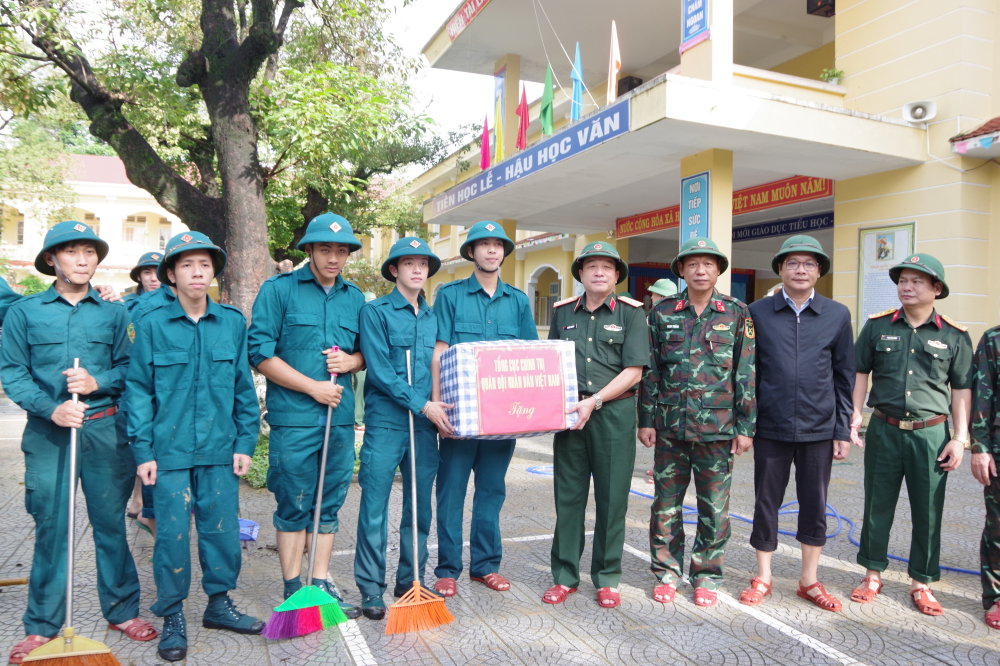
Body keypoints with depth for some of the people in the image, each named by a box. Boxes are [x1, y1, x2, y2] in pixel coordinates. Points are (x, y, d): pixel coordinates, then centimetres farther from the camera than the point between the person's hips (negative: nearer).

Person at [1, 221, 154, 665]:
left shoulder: (114, 312, 7)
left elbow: (128, 366, 5)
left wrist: (97, 382, -14)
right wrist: (52, 409, -13)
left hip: (106, 429, 1)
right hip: (48, 432, 0)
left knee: (110, 521, 8)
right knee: (50, 525, 4)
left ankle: (122, 610, 22)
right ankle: (42, 625, 19)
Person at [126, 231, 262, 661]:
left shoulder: (233, 323, 3)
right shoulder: (152, 325, -2)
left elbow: (244, 387, 6)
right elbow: (138, 391, 0)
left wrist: (245, 443, 2)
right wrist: (143, 451, -4)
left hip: (220, 450, 2)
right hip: (170, 449, -2)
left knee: (222, 527, 9)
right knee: (172, 532, 5)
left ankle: (219, 603, 28)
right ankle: (172, 617, 23)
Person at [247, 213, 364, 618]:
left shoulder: (355, 297, 12)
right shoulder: (278, 290, -2)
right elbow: (261, 355, -8)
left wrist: (352, 360, -4)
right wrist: (313, 386, -11)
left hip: (340, 416, 5)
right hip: (293, 419, -4)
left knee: (329, 504, 12)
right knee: (294, 505, 5)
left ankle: (321, 583, 24)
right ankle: (293, 589, 19)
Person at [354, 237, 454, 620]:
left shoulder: (433, 318, 15)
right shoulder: (376, 312, -1)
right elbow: (379, 370, -11)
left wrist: (438, 409, 2)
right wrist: (422, 405, -15)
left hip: (426, 424, 5)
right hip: (385, 423, -5)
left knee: (420, 507, 11)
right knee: (375, 507, 0)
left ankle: (411, 582, 25)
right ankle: (371, 589, 14)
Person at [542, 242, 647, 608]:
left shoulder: (631, 313, 2)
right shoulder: (563, 313, 12)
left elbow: (633, 372, -5)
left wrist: (594, 402, -14)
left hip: (614, 413, -2)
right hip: (569, 413, 3)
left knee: (612, 498, 4)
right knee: (568, 496, 6)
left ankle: (607, 578, 19)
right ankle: (565, 575, 19)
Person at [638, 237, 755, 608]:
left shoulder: (737, 314, 3)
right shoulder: (663, 313, 5)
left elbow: (747, 373, 3)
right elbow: (650, 369, 5)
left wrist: (746, 426, -1)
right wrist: (646, 420, 1)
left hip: (718, 427, -1)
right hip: (670, 425, 1)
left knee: (714, 507, 7)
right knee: (666, 503, 8)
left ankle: (706, 576, 24)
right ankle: (667, 572, 24)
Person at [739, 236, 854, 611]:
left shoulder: (837, 315, 3)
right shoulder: (758, 313, 1)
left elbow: (845, 378, 6)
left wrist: (843, 431, 3)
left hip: (818, 429, 1)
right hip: (770, 428, -1)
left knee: (815, 506, 11)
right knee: (766, 503, 8)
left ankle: (809, 581, 28)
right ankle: (762, 578, 25)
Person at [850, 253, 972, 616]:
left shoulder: (955, 336, 1)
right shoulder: (877, 326, 3)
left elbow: (962, 390, 4)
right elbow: (860, 373, 8)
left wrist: (960, 438, -1)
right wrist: (855, 417, 0)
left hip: (931, 433, 0)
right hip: (884, 429, 1)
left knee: (928, 512, 8)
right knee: (878, 506, 10)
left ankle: (922, 582, 24)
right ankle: (873, 573, 25)